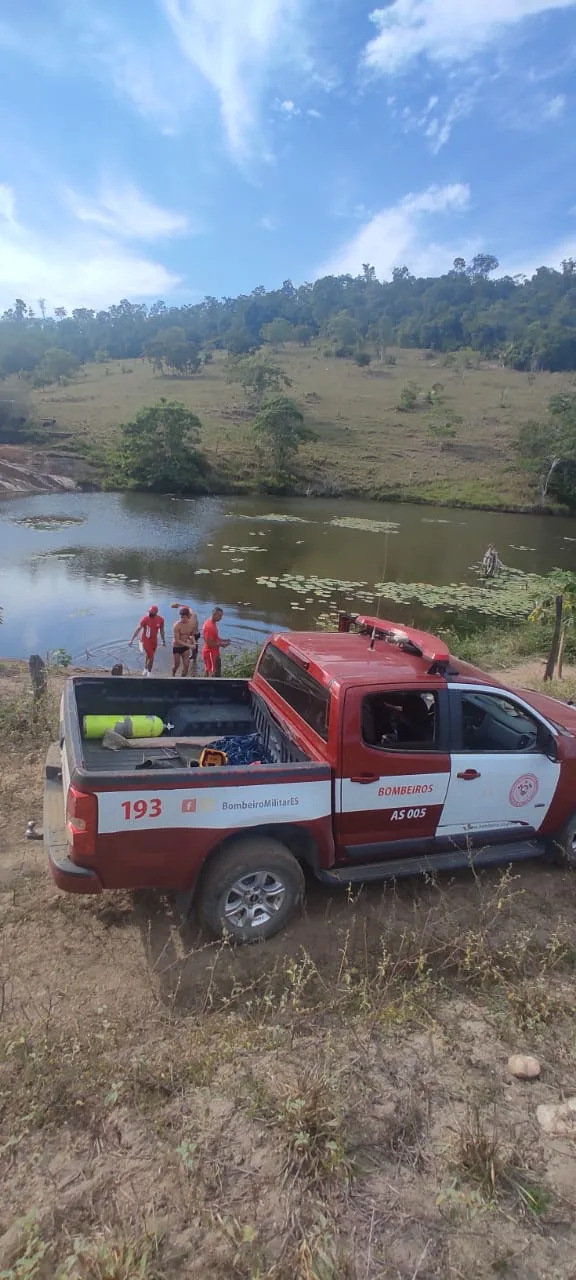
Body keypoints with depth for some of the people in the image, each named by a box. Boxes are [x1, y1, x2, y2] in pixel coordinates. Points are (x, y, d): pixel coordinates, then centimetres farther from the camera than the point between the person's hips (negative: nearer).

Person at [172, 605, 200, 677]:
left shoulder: (192, 624, -8)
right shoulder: (177, 625, -24)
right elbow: (177, 640, -24)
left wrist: (194, 642, -10)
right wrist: (189, 645, -29)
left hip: (185, 647, 4)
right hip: (177, 647, -4)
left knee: (186, 666, -1)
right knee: (176, 665, 13)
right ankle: (173, 676, 44)